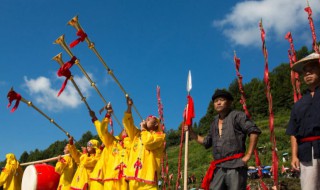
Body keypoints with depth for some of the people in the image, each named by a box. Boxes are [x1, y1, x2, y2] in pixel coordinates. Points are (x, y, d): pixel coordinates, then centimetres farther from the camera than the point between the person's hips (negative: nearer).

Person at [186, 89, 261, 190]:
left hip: (235, 166, -6)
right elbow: (207, 142, 28)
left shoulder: (237, 116, -2)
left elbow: (254, 131, -11)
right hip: (218, 167, 7)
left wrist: (248, 155, -13)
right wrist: (191, 132, 18)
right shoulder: (215, 122, 20)